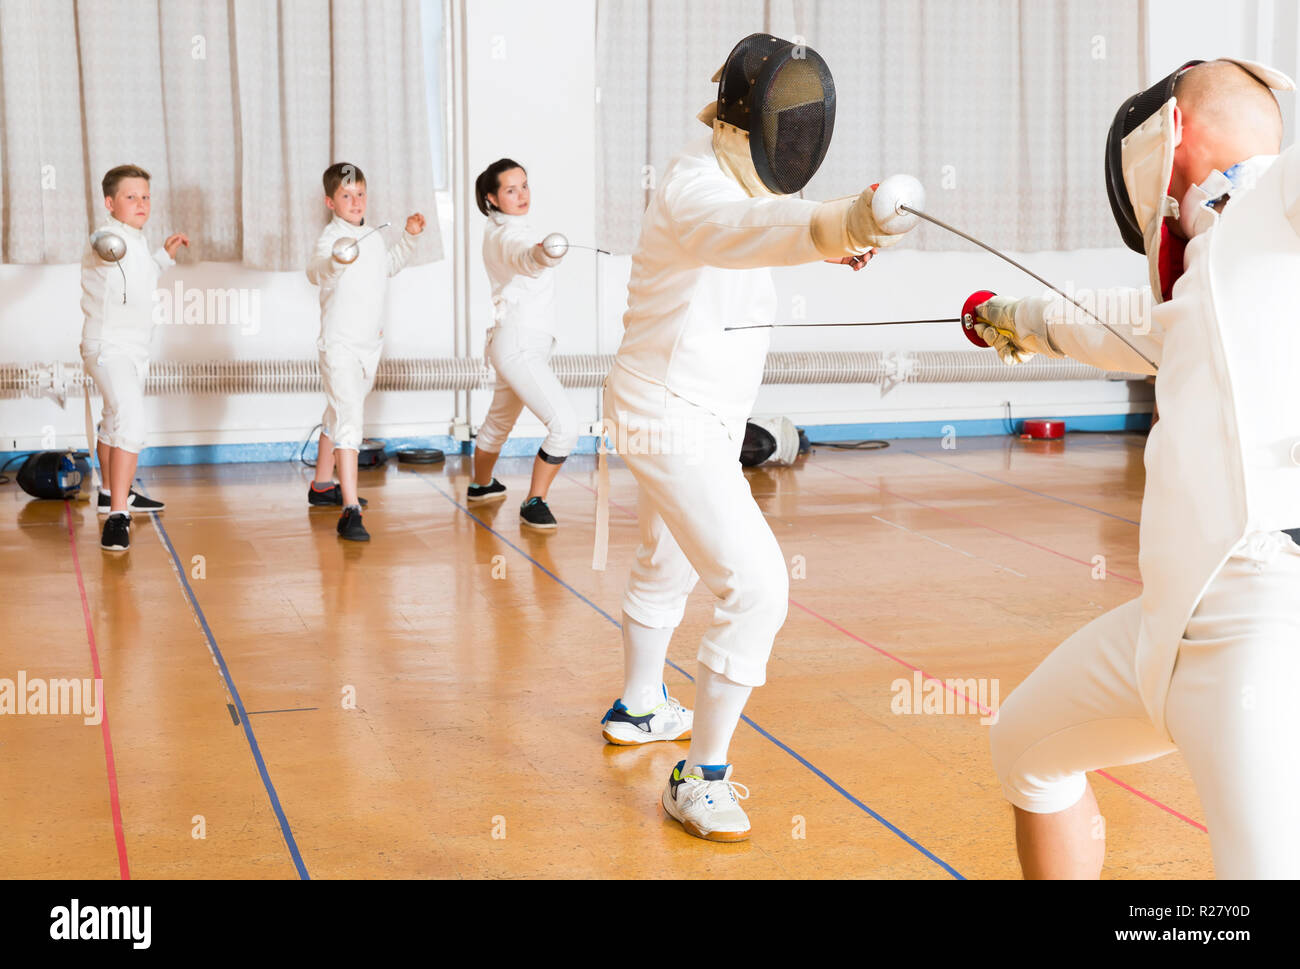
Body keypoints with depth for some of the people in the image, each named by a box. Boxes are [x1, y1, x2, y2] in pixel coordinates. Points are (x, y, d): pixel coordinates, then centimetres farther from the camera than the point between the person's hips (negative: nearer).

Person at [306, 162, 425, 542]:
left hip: (370, 344, 8)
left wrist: (409, 237, 15)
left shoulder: (372, 236, 7)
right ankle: (350, 512, -27)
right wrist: (336, 261, -54)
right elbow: (316, 272, -34)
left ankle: (322, 487, 40)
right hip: (340, 344, -8)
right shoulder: (331, 237, -16)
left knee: (339, 414, 23)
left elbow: (389, 264, 28)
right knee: (349, 418, -20)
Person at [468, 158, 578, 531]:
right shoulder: (509, 235, -18)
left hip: (516, 343, 10)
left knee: (500, 420, 29)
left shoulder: (495, 230, 11)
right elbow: (526, 259, -46)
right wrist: (545, 253, -66)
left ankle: (481, 485, 49)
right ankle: (534, 504, -12)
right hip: (520, 345, -10)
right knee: (565, 424, -21)